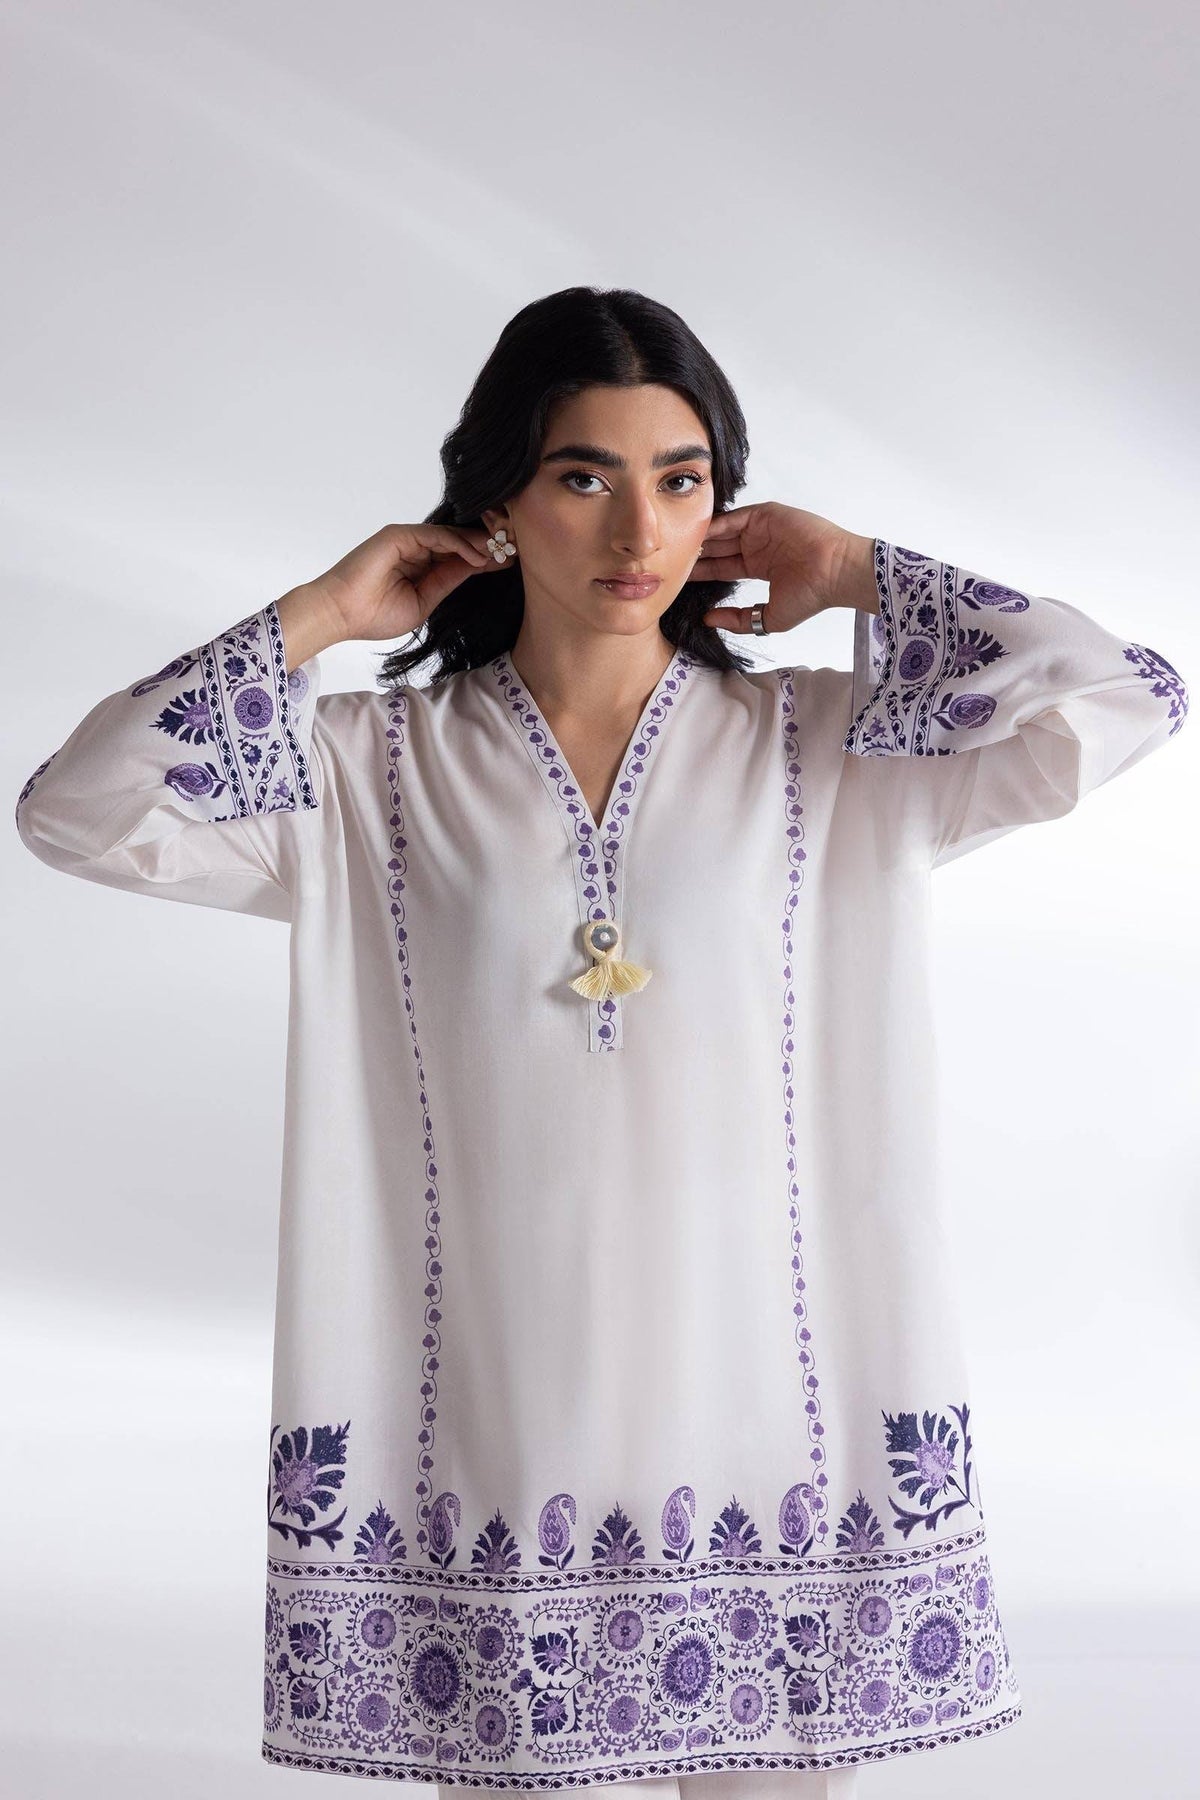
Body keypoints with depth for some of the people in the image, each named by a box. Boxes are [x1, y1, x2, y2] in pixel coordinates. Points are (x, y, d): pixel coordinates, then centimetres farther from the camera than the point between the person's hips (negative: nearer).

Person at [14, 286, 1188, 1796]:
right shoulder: (373, 769, 3)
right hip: (495, 1432, 0)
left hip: (767, 1424, 1)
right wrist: (315, 618, -4)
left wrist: (860, 578, 0)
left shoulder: (826, 752, 4)